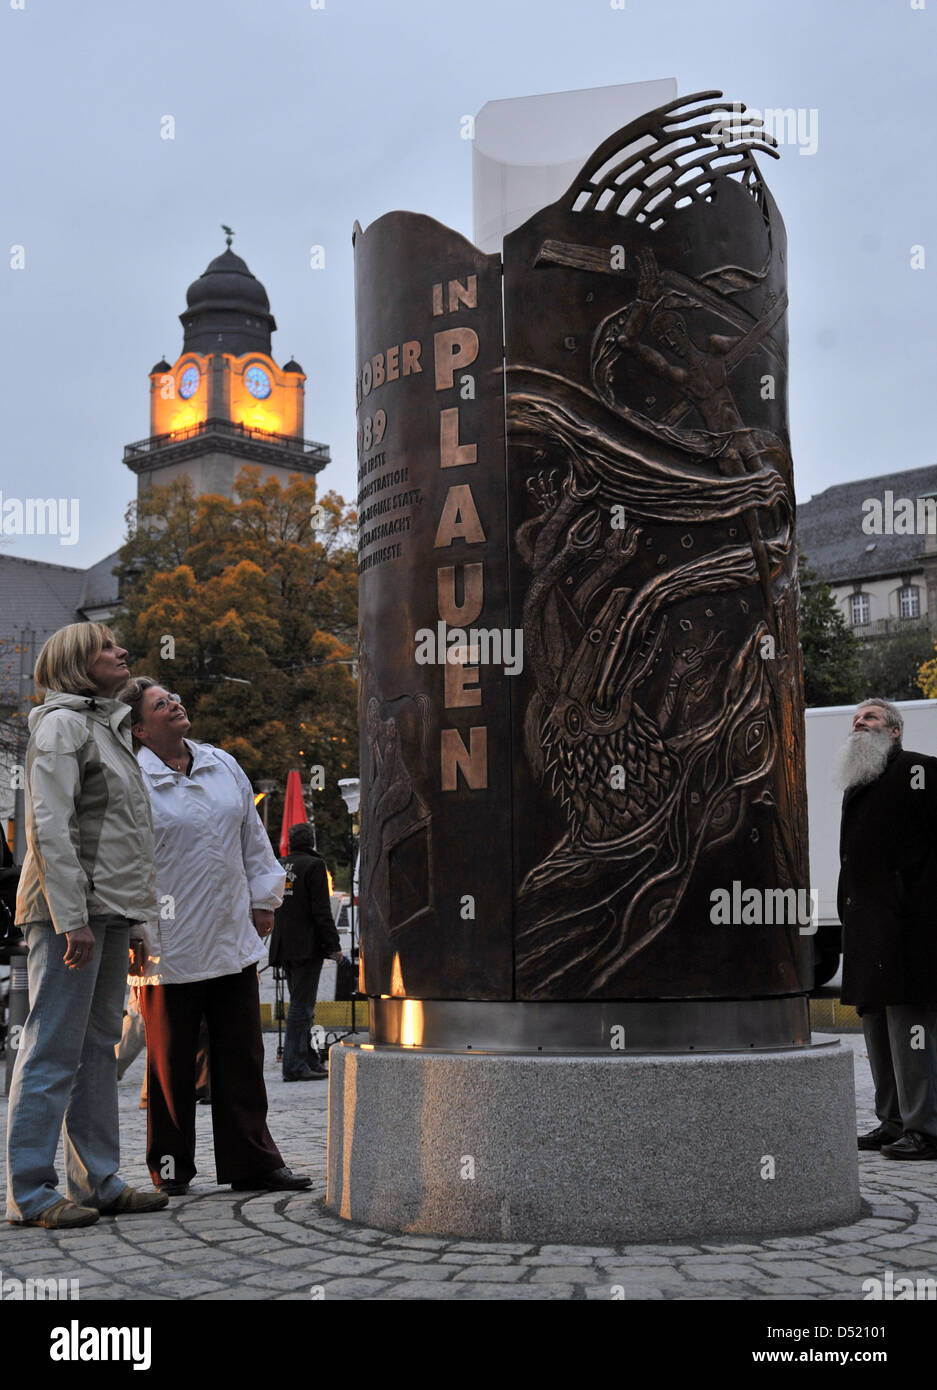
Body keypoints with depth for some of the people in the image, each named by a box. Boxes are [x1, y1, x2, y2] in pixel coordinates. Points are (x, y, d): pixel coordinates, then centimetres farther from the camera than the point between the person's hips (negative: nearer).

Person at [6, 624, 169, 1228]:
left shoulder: (110, 727, 21)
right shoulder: (62, 725, -8)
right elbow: (50, 827, -17)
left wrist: (129, 923, 19)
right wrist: (73, 917, -22)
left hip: (109, 910, 9)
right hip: (70, 911, -9)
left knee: (99, 1047, 11)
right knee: (54, 1049, -6)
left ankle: (97, 1181, 18)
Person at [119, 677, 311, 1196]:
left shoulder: (223, 765, 11)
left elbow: (253, 839, 18)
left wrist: (263, 900, 15)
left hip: (233, 940, 5)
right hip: (169, 949, -5)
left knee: (242, 1056, 9)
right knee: (171, 1064, 5)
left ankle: (251, 1162, 17)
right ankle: (170, 1167, 20)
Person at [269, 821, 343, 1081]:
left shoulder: (280, 866, 14)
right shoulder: (314, 865, -9)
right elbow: (321, 911, -14)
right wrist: (333, 946, -11)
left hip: (284, 948, 8)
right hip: (306, 947, -8)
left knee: (301, 1004, 15)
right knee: (302, 1006, -7)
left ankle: (307, 1061, 19)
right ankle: (294, 1065, -8)